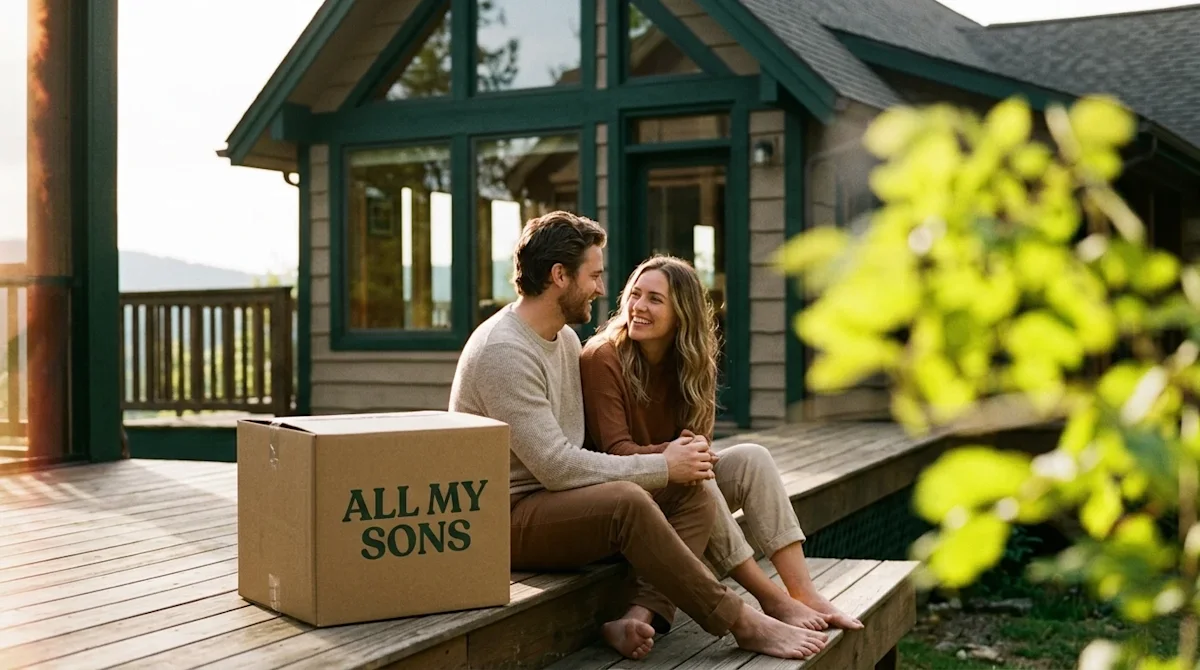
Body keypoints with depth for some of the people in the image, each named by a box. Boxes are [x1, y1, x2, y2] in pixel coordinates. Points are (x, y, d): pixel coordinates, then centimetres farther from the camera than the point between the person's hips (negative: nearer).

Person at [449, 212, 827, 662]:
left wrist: (665, 458, -5)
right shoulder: (504, 351, -19)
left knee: (694, 496, -5)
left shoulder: (565, 337, 12)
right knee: (625, 501, -34)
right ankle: (741, 623, -22)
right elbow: (556, 467, -24)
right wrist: (662, 467, -15)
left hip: (555, 503, 10)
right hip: (507, 517, -9)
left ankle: (640, 616, -25)